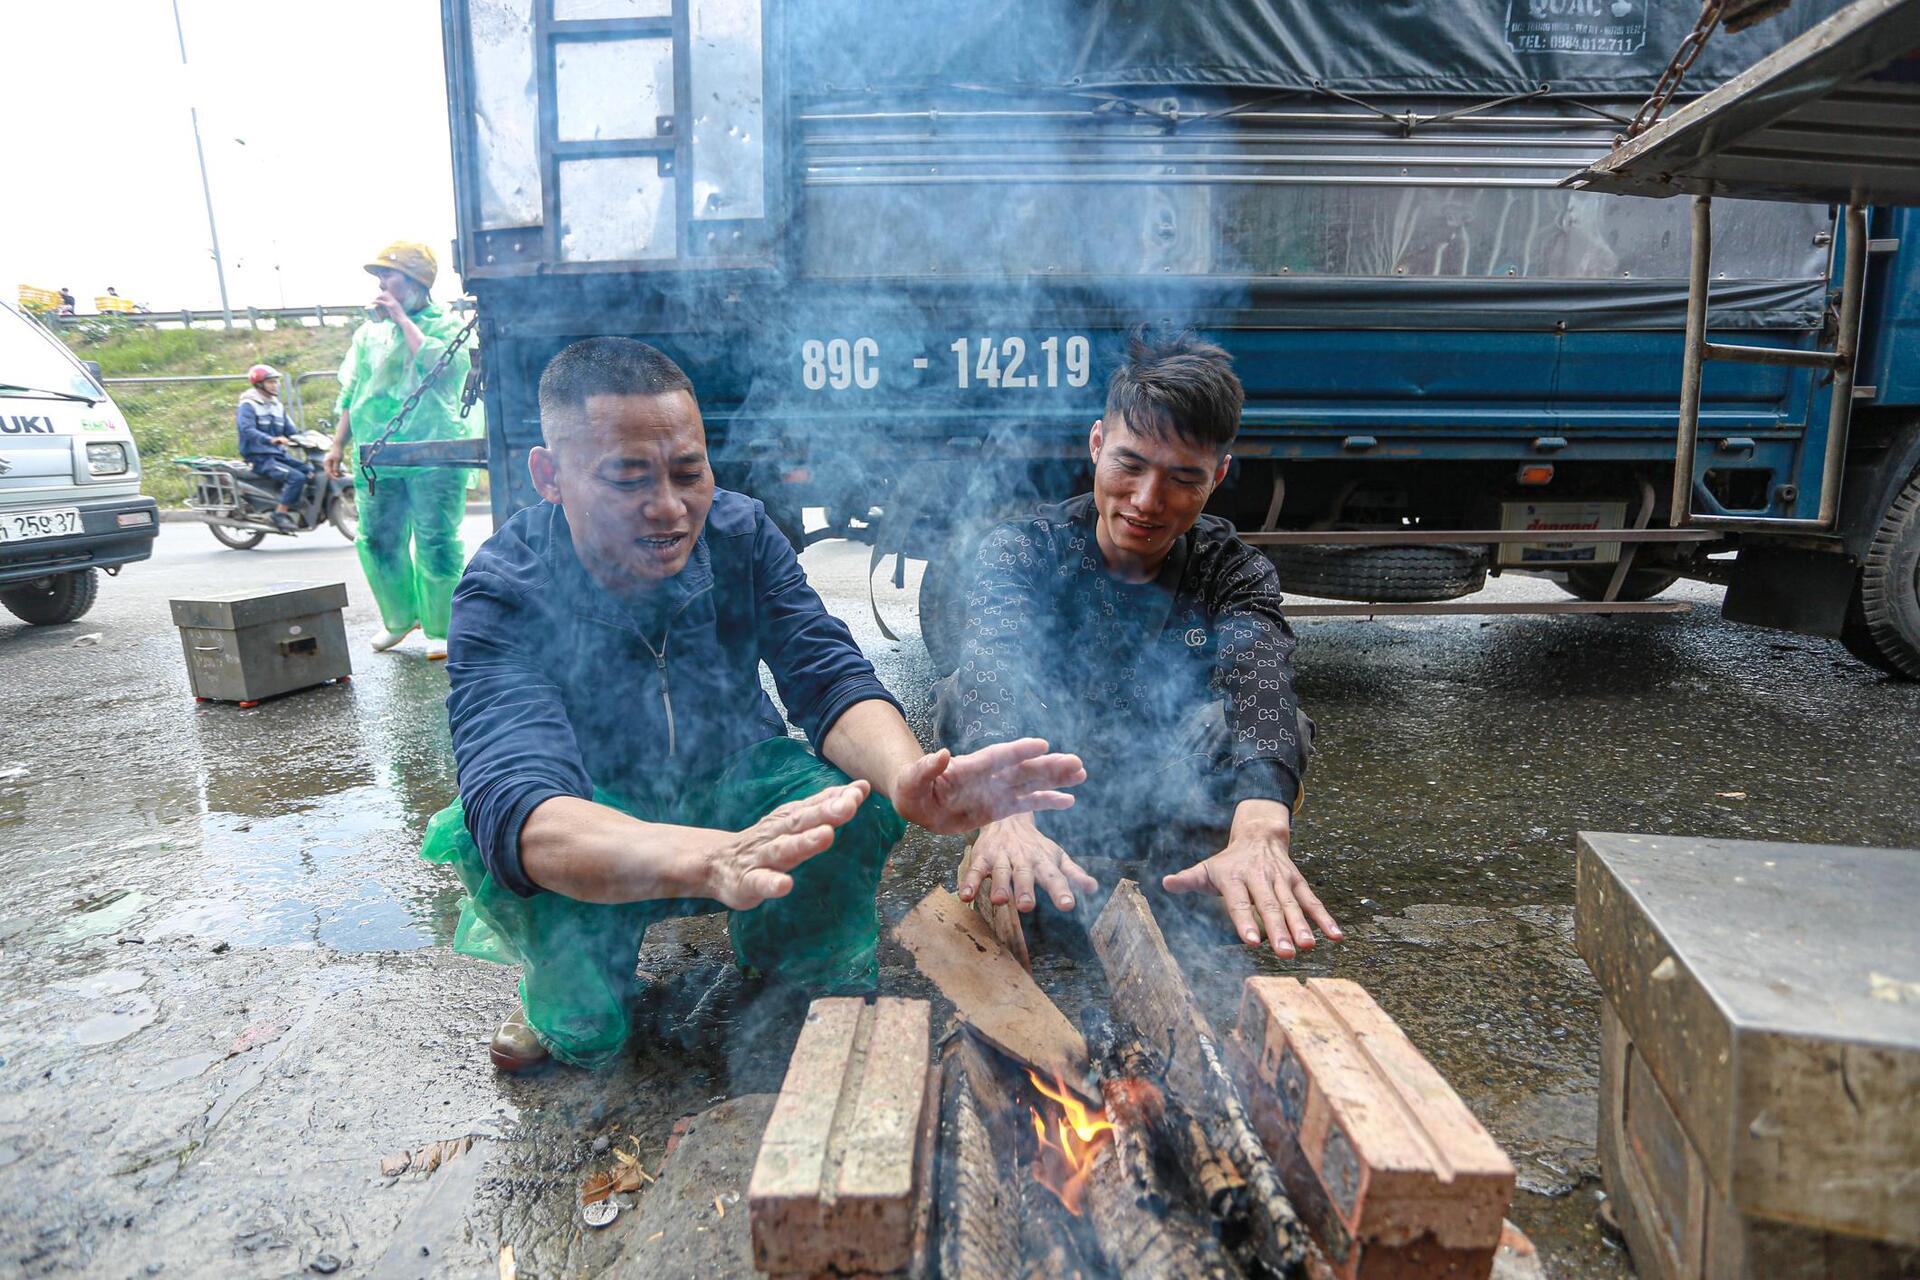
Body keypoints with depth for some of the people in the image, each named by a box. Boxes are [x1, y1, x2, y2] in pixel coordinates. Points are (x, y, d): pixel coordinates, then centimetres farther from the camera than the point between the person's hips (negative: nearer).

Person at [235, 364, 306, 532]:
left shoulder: (277, 406, 18)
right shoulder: (248, 405, -7)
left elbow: (290, 431, 16)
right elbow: (247, 430, -24)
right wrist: (271, 440, -40)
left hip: (279, 454, 8)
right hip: (260, 457, -8)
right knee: (296, 477, -27)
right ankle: (280, 514, -20)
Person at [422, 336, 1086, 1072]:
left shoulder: (741, 534, -15)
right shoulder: (504, 597, -25)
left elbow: (828, 675, -23)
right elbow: (516, 809, -41)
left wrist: (908, 778, -47)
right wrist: (713, 859, -62)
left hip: (729, 792, 2)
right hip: (597, 829, -1)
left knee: (858, 791, -27)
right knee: (496, 846, -33)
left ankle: (795, 964, 6)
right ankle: (572, 1008, 1)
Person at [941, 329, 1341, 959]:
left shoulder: (1235, 572, -9)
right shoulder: (1021, 550, -13)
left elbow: (1260, 681, -31)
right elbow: (993, 675, -33)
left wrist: (1261, 829, -53)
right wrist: (1004, 813, -55)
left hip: (1173, 806, 1)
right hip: (1045, 805, -1)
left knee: (1258, 724, -26)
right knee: (965, 695, -27)